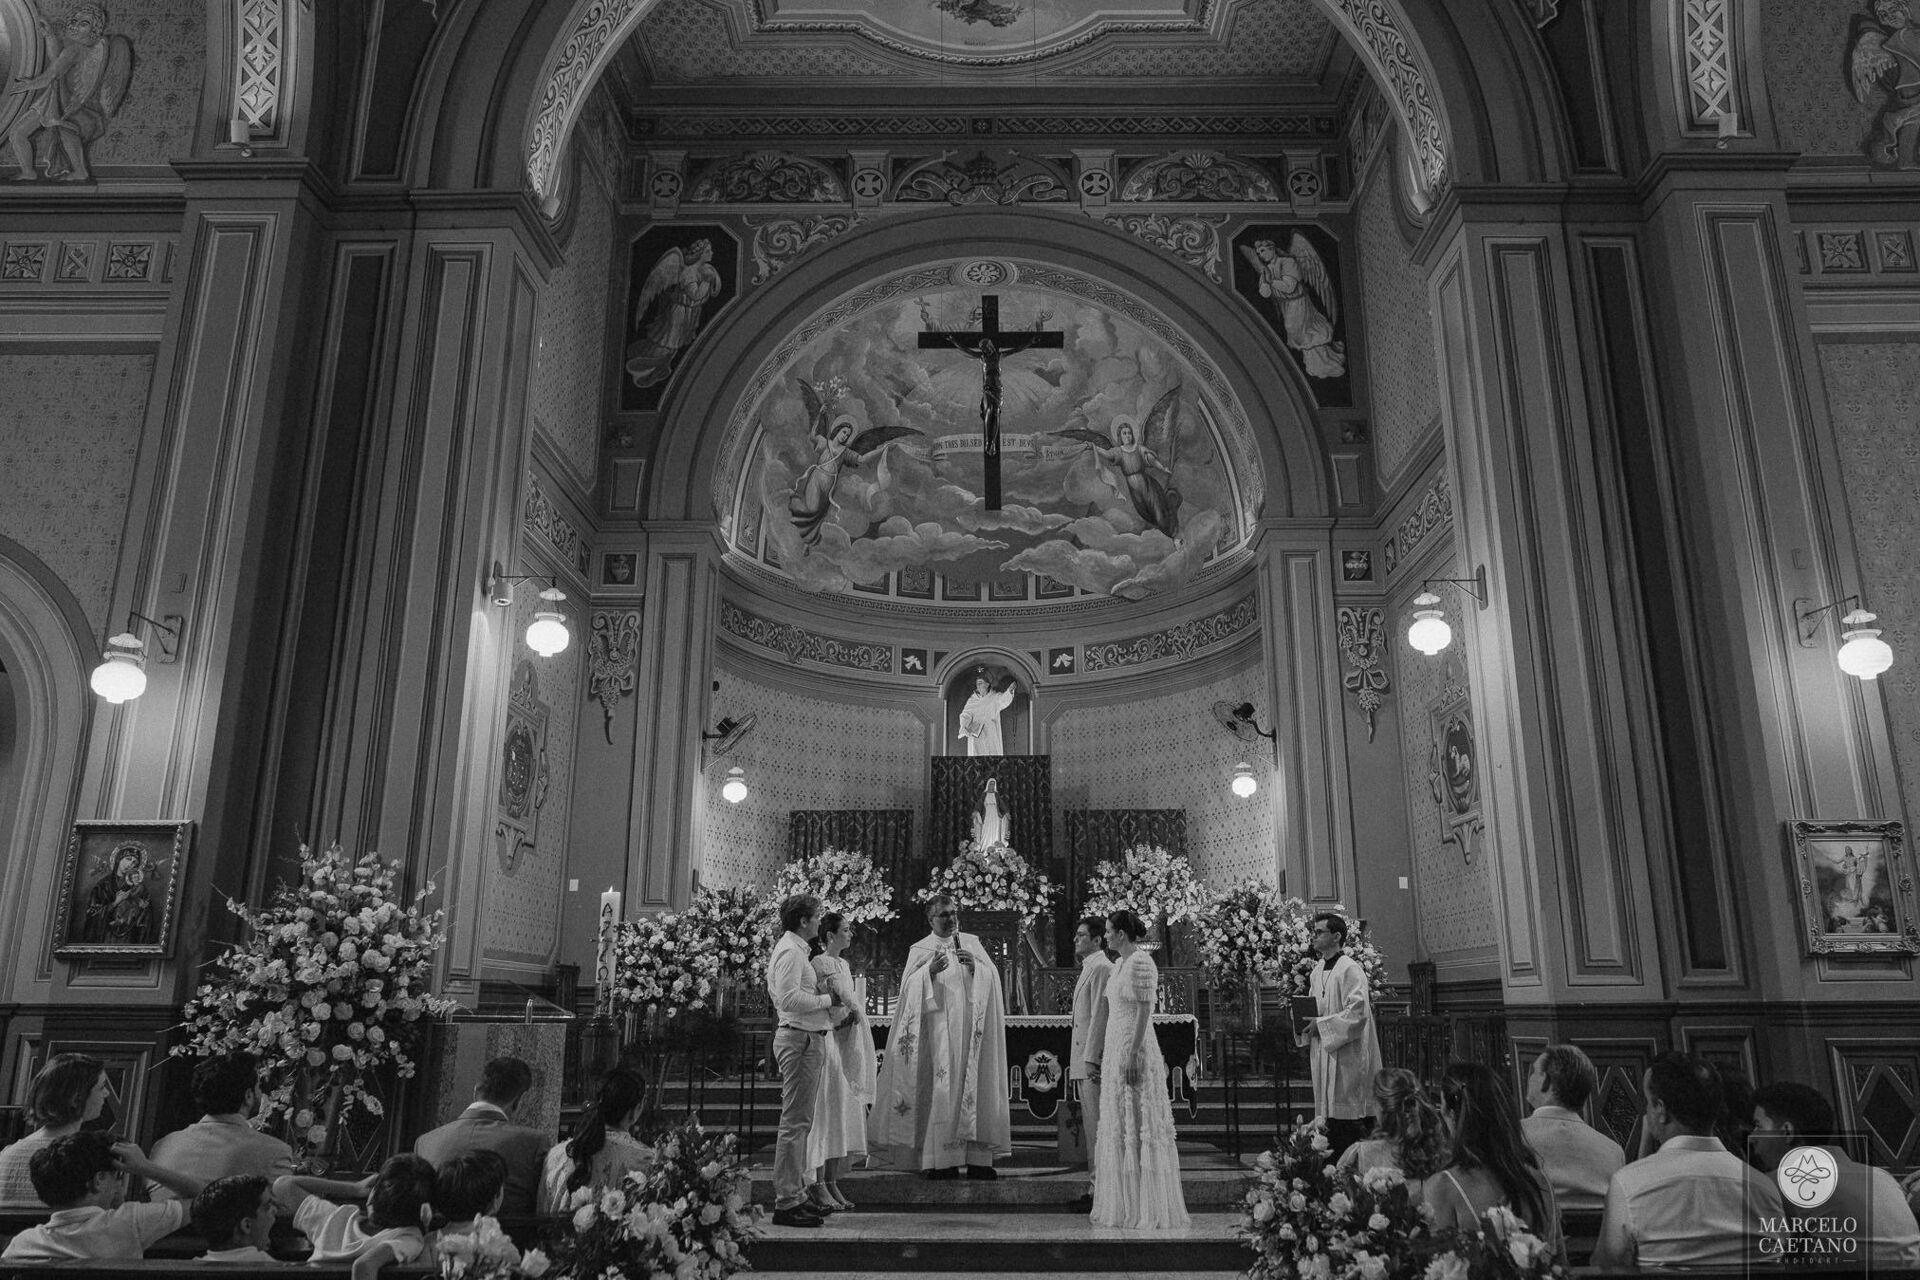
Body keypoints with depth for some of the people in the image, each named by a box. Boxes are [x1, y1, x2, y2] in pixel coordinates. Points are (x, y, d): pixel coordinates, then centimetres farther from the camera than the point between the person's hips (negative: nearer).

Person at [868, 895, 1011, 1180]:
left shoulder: (972, 943, 15)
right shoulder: (920, 949, 8)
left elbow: (993, 976, 9)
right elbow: (908, 985, -1)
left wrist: (975, 966, -9)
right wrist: (931, 971, -17)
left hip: (971, 1027, 2)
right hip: (939, 1028, -2)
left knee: (974, 1086, -2)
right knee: (942, 1087, -9)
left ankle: (977, 1158, 1)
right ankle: (942, 1160, -6)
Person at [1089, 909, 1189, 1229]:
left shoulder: (1141, 963, -15)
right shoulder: (1119, 964, 14)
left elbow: (1144, 1012, -20)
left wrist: (1132, 1055, -23)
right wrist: (1105, 1050, 19)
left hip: (1134, 1047, -10)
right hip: (1116, 1047, 10)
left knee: (1137, 1126, -3)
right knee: (1119, 1126, 12)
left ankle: (1148, 1209, 4)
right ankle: (1124, 1205, 19)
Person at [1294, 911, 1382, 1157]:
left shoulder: (1350, 969, -12)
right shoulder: (1317, 971, 14)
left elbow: (1358, 1011, -20)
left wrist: (1321, 1024, -18)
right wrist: (1305, 1023, 1)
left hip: (1348, 1055, -8)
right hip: (1324, 1052, 8)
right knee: (1330, 1120, 9)